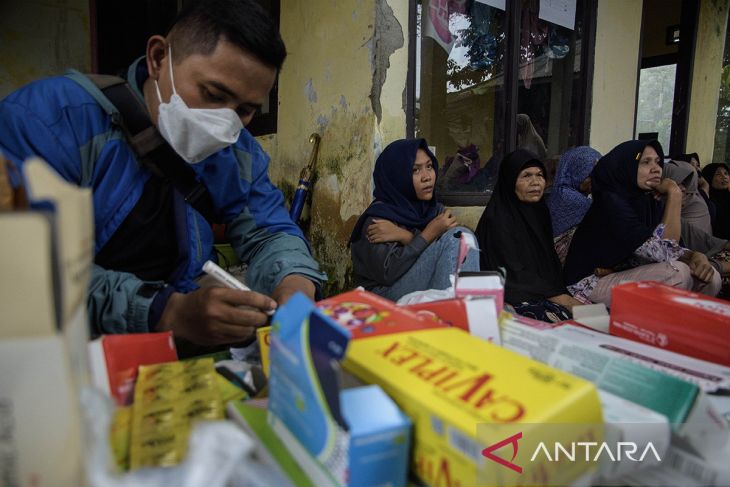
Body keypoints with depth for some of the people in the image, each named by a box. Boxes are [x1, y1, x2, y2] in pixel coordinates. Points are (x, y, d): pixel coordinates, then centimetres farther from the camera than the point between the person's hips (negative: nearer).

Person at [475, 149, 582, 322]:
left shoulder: (539, 212, 15)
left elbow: (551, 264, 16)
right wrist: (561, 298, -17)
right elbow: (515, 275, -16)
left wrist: (563, 294, -2)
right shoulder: (497, 219, -11)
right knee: (565, 317, -31)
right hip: (514, 299, -7)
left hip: (545, 292, 8)